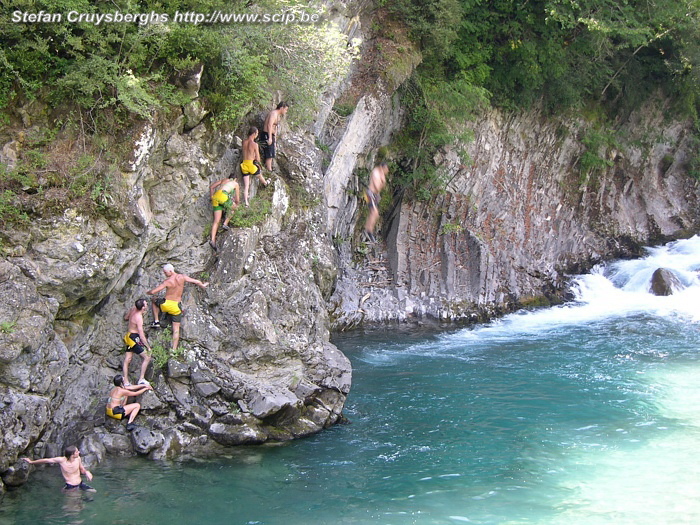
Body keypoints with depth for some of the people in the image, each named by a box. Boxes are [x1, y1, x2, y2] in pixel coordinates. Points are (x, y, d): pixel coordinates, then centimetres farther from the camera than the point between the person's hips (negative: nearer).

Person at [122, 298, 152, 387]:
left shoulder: (133, 309, 0)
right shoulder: (139, 318, -24)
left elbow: (125, 317, 22)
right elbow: (141, 335, -23)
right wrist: (148, 347, -17)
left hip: (128, 336, 9)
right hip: (134, 338, -9)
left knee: (127, 360, 9)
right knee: (147, 357, -4)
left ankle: (126, 382, 14)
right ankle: (141, 379, -2)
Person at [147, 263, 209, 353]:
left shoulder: (167, 281, -15)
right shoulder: (182, 277, -4)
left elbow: (153, 292, -15)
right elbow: (197, 282, 5)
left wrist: (148, 292, 7)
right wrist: (203, 285, 27)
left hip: (166, 304, -4)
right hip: (176, 307, 4)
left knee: (154, 301, 29)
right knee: (176, 329, 10)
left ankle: (157, 321, 20)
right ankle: (174, 349, 8)